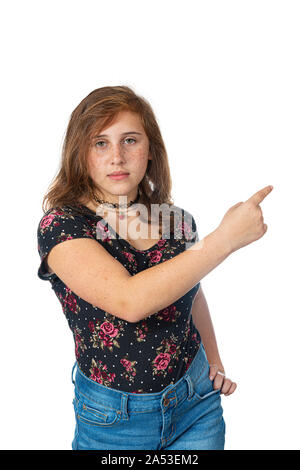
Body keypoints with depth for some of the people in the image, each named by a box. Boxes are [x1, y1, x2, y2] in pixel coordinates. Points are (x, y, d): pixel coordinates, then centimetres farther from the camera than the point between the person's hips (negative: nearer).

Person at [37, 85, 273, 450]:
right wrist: (227, 237, -30)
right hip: (115, 418, -2)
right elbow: (129, 301, -34)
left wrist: (214, 360, 8)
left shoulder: (178, 220, -3)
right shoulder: (61, 225, -17)